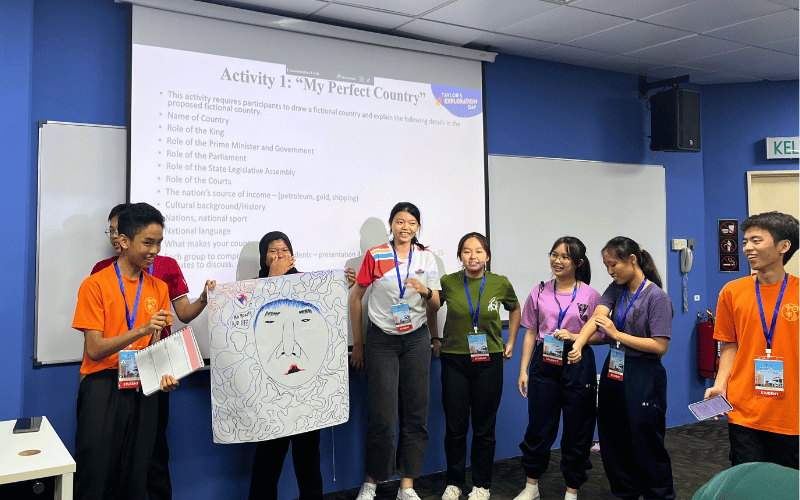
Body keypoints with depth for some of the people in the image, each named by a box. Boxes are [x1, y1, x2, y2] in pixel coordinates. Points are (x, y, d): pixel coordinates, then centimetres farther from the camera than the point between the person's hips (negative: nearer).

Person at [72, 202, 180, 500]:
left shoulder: (159, 289, 9)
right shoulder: (95, 285, -5)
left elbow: (155, 345, 9)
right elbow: (95, 349, -11)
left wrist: (163, 373, -11)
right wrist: (142, 330, -23)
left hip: (142, 389, 4)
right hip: (103, 388, -4)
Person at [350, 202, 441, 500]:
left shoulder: (427, 257, 5)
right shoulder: (375, 255, -3)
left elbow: (434, 308, 7)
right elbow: (355, 298, 3)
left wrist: (427, 291, -17)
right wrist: (357, 344, 3)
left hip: (416, 340, 3)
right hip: (381, 340, -2)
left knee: (416, 413, 4)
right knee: (382, 416, -3)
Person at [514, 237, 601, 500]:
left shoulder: (590, 295, -2)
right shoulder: (539, 292, 5)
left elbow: (601, 336, 2)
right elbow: (531, 333, 9)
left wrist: (575, 337, -16)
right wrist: (523, 370, 5)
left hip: (578, 366, -2)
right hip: (544, 363, 2)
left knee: (576, 430, 7)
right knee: (538, 427, 6)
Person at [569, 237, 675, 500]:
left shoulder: (657, 297, -13)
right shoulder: (616, 289, 6)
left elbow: (660, 346, -18)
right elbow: (597, 315, -11)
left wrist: (617, 334, -17)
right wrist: (578, 343, -29)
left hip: (642, 376, -7)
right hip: (614, 371, 7)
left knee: (645, 441, 2)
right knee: (613, 438, 14)